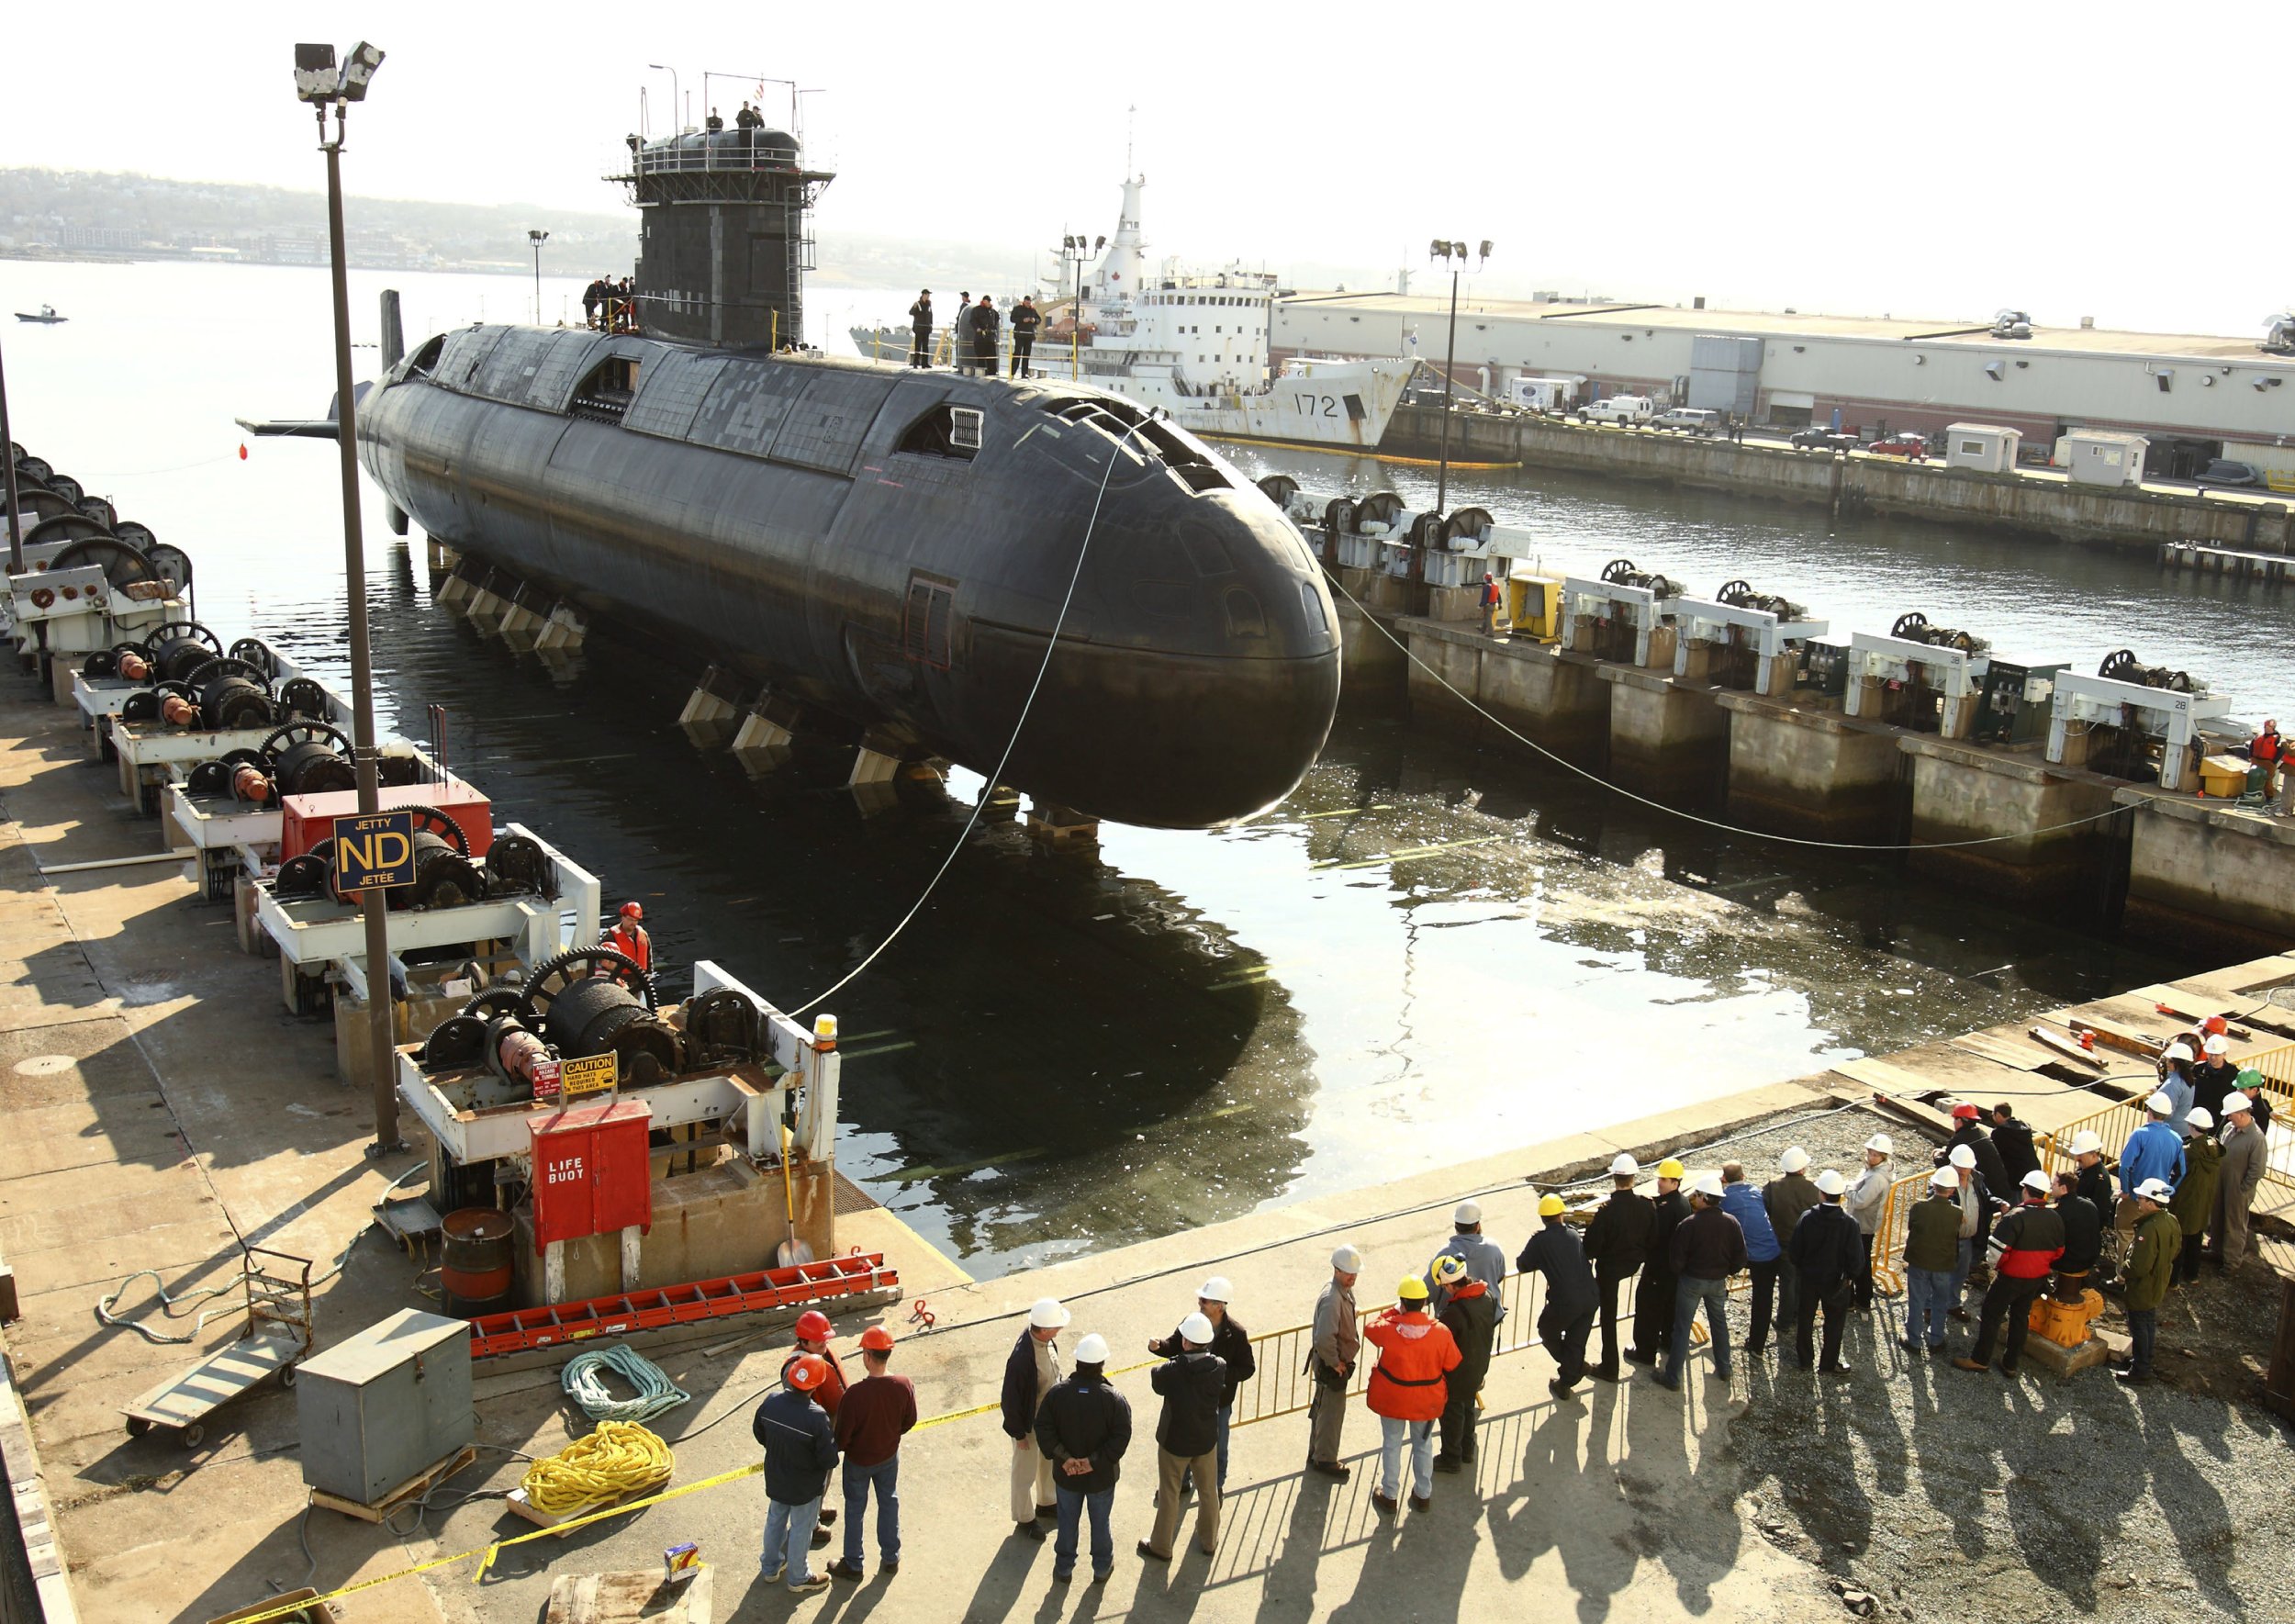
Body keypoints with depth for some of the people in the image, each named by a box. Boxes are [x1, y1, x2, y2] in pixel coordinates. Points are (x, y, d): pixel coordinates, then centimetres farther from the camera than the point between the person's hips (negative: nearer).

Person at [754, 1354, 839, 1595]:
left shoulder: (771, 1401, -19)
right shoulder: (817, 1417, -35)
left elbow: (759, 1433, 0)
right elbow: (829, 1459, -26)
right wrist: (833, 1437, -7)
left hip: (775, 1479, 5)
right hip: (805, 1486, -5)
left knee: (775, 1520, 27)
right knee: (800, 1529, 17)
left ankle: (770, 1566, 47)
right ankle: (798, 1577, 37)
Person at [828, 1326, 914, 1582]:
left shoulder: (855, 1394, -35)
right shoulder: (904, 1386, -22)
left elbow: (843, 1434, -23)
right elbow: (909, 1421, -5)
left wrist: (838, 1447, 0)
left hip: (859, 1461, -3)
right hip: (889, 1455, 3)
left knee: (855, 1510, 18)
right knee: (889, 1503, 25)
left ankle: (853, 1565, 34)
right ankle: (890, 1558, 39)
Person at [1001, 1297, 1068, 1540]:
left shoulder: (1049, 1341, -14)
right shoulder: (1021, 1358, -39)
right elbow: (1011, 1398, -26)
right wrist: (1018, 1433, -16)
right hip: (1029, 1424, -7)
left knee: (1049, 1461, 28)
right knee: (1025, 1472, 17)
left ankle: (1046, 1504, 53)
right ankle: (1025, 1519, 39)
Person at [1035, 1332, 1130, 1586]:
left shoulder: (1057, 1392, -17)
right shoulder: (1114, 1398, -22)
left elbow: (1043, 1429, -17)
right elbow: (1121, 1436, -23)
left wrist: (1063, 1458, -17)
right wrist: (1094, 1461, -20)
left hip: (1066, 1474, 1)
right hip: (1101, 1477, -1)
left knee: (1067, 1521, 22)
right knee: (1100, 1523, 21)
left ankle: (1064, 1568, 38)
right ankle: (1102, 1568, 38)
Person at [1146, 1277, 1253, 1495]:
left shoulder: (1236, 1333, -23)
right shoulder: (1192, 1321, -15)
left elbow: (1248, 1369, -15)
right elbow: (1174, 1346, -1)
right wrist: (1158, 1346, -22)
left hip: (1219, 1401, -3)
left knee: (1217, 1446, 19)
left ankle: (1217, 1485, 43)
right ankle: (1181, 1481, 46)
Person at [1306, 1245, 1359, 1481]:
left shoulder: (1346, 1290, 2)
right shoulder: (1332, 1299, -30)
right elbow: (1324, 1338, -39)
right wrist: (1334, 1362, -24)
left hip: (1338, 1363, 10)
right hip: (1331, 1367, -10)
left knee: (1322, 1410, 22)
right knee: (1331, 1412, 5)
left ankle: (1316, 1454, 37)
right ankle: (1325, 1460, 20)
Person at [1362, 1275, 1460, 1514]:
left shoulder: (1389, 1329, -25)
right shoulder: (1440, 1332, -22)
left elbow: (1370, 1328, -2)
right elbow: (1453, 1364, -7)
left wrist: (1394, 1311, 3)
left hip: (1392, 1399, -1)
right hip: (1427, 1401, 1)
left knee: (1391, 1445, 18)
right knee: (1423, 1445, 22)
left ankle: (1389, 1495, 31)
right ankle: (1423, 1494, 36)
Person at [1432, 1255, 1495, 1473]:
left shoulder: (1454, 1312, -37)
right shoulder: (1489, 1296, -13)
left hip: (1457, 1373, -7)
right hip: (1479, 1367, 7)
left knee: (1452, 1414, 15)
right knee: (1467, 1408, 27)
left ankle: (1451, 1459, 31)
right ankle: (1467, 1452, 44)